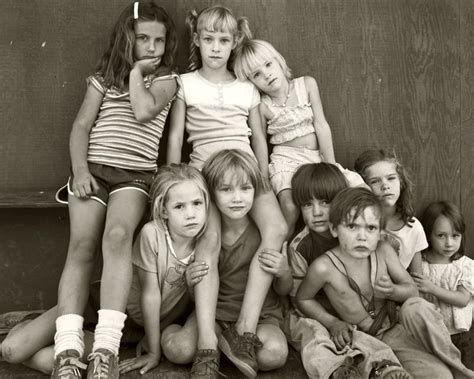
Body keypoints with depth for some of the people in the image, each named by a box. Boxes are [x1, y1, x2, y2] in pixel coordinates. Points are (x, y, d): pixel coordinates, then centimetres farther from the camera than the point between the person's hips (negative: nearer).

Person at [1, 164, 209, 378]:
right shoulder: (152, 233, -25)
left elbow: (186, 301, -4)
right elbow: (150, 294, -18)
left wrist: (153, 343, -9)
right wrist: (153, 351, -11)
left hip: (140, 327, 4)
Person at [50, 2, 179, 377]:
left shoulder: (165, 78, 12)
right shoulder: (104, 76, 17)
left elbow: (144, 111, -9)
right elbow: (81, 126, 9)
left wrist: (136, 71, 5)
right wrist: (80, 170, -7)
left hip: (135, 173, -2)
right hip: (92, 169, 2)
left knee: (117, 236, -30)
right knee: (82, 244, -19)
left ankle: (106, 347, -34)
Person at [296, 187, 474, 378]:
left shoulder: (384, 251, -9)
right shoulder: (324, 267, -18)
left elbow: (412, 290, 1)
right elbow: (303, 299, 0)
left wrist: (393, 291, -22)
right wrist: (332, 323, -9)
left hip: (395, 331, 5)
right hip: (363, 337, -5)